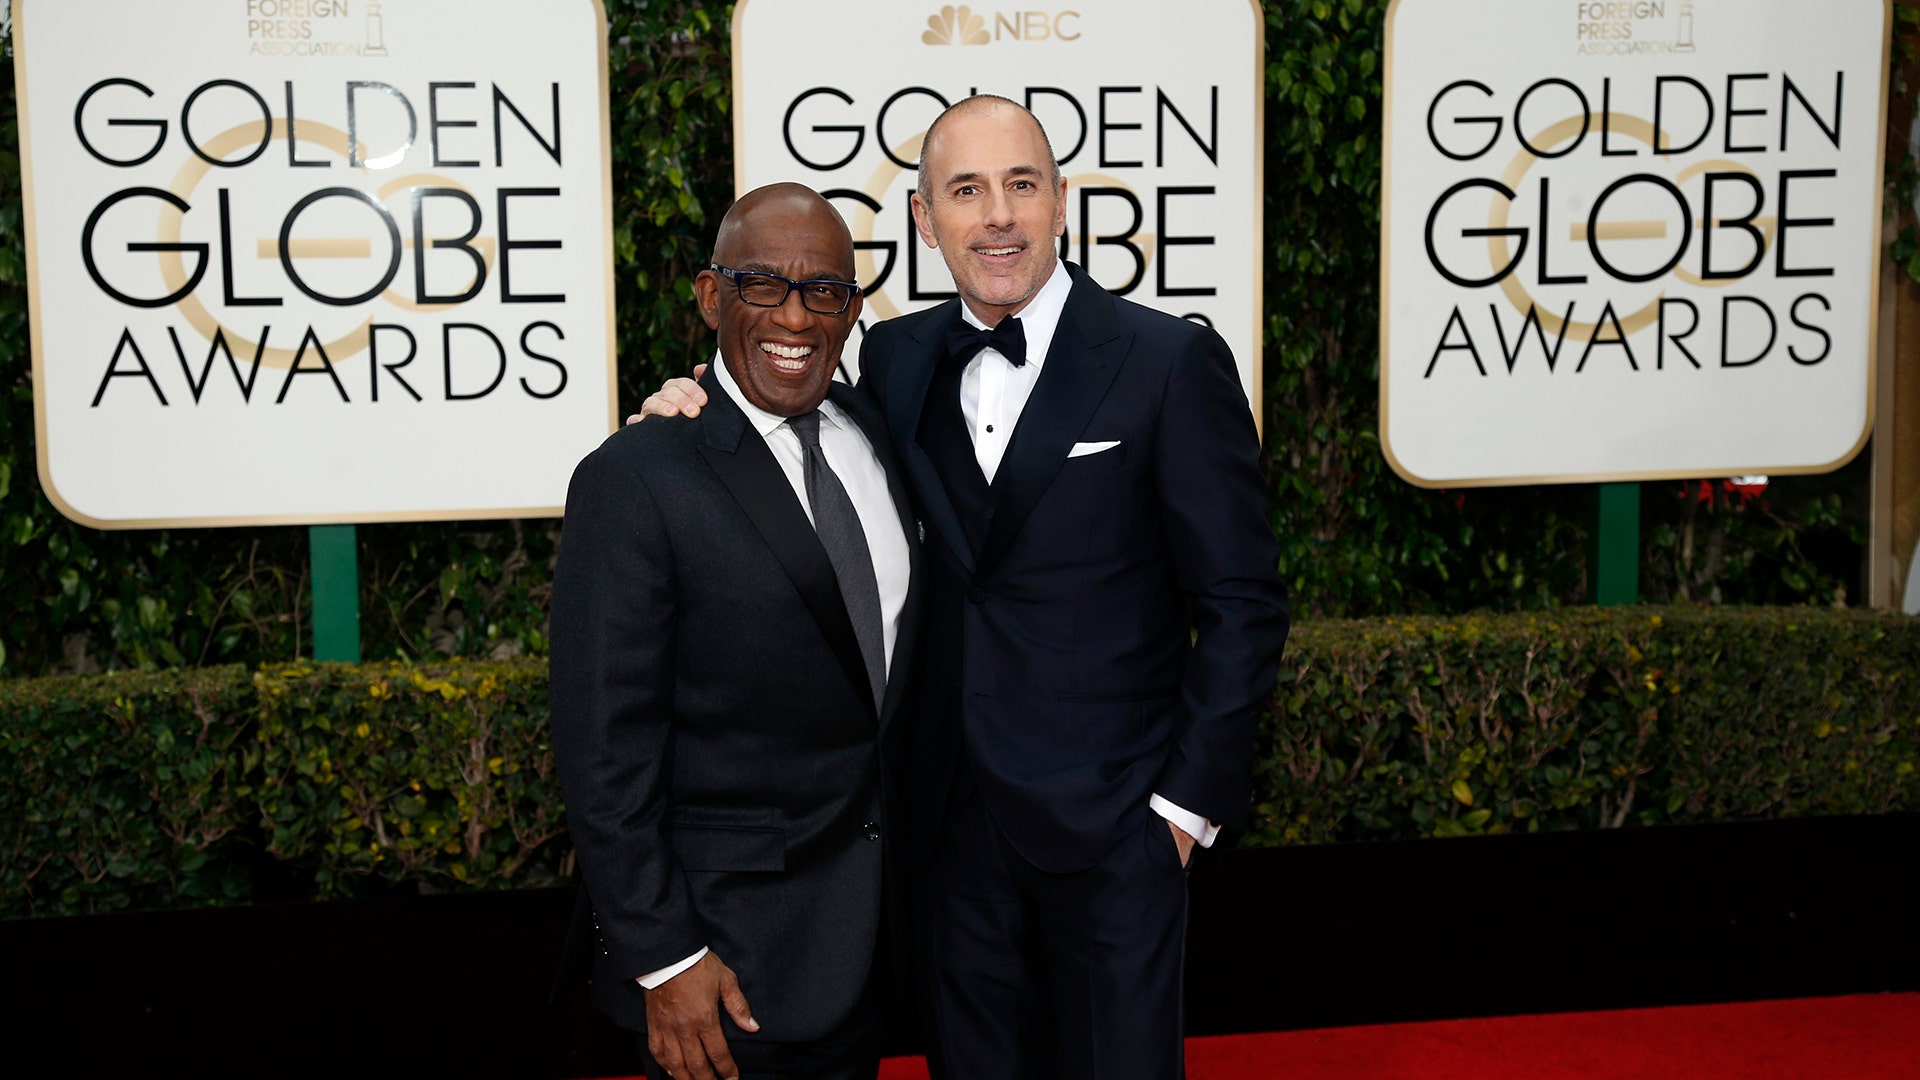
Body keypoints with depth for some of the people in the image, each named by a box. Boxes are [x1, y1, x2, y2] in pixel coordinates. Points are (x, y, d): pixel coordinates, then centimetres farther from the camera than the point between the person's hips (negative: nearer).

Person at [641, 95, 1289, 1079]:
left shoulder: (1171, 362, -8)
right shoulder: (894, 360, 6)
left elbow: (1240, 603, -6)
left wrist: (1190, 800, -9)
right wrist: (705, 405, -4)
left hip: (1110, 824, -4)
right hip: (949, 818, 4)